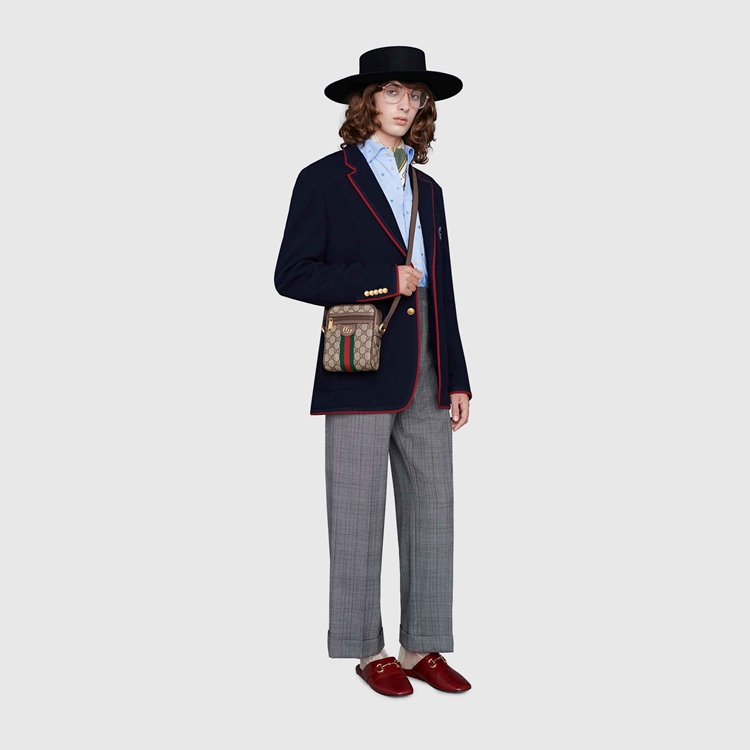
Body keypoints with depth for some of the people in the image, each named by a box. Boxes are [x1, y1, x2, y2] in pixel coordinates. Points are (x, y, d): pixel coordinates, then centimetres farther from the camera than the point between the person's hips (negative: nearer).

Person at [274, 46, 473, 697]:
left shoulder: (428, 189, 18)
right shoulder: (326, 180, 1)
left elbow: (443, 292, 17)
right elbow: (292, 275, -6)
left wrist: (458, 378, 12)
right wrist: (383, 280, -12)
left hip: (426, 372, 6)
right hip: (361, 372, -5)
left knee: (432, 504, 6)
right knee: (359, 515, 1)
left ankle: (423, 646, 16)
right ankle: (368, 649, 14)